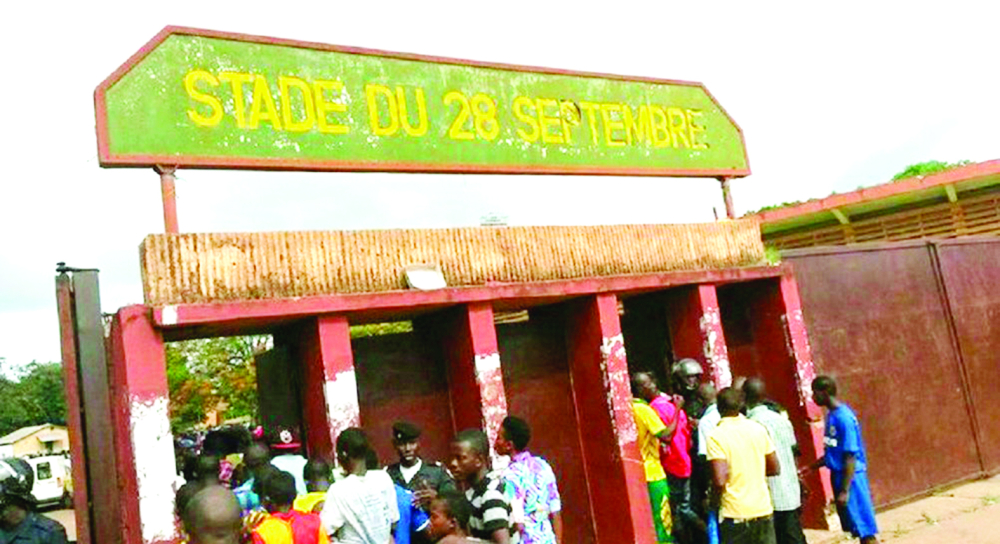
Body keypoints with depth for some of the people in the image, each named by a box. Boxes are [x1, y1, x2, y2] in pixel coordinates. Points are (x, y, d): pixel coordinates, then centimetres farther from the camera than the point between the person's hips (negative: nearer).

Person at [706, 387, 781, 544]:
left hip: (735, 514, -4)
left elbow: (720, 480, -21)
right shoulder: (758, 429, 1)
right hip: (763, 509, 4)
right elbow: (775, 469, 7)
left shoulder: (716, 437, -13)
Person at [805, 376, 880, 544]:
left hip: (850, 477, -9)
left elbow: (850, 457, -20)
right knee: (858, 529, 15)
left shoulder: (843, 417, -20)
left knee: (865, 529, -1)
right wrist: (810, 468, 14)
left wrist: (845, 491, -19)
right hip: (838, 474, 9)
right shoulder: (831, 415, 8)